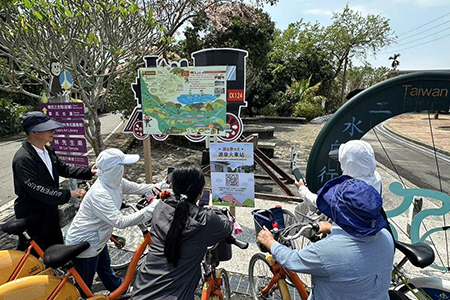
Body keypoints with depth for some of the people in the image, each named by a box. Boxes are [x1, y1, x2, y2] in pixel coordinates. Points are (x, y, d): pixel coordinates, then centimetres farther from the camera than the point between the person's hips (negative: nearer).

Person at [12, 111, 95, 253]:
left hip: (50, 211, 8)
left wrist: (89, 172, -8)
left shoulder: (47, 151, 0)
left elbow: (64, 169, 5)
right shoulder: (23, 159, -27)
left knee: (57, 249, 24)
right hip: (32, 217, -7)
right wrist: (69, 194, -34)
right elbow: (37, 190, -32)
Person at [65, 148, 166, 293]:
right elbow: (120, 222, -39)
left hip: (96, 238, 9)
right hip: (83, 244, -9)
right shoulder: (99, 194, -37)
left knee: (105, 267, 31)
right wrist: (151, 208, -42)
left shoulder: (115, 182, -10)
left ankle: (119, 288, 52)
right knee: (84, 286, 16)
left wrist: (162, 185, -11)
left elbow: (138, 188, -3)